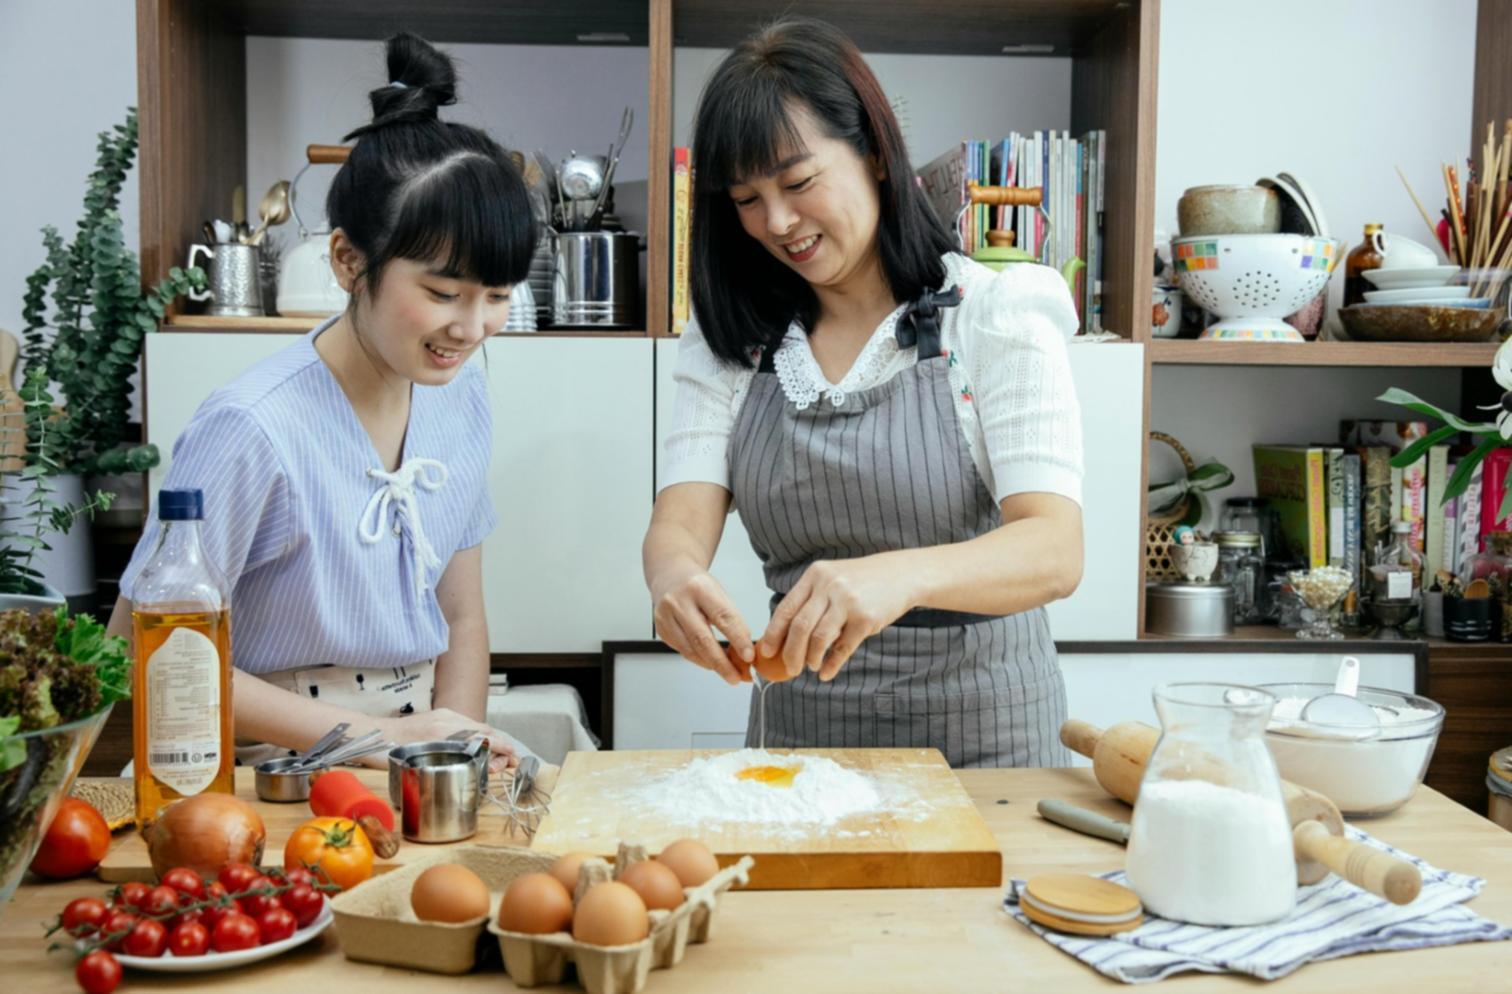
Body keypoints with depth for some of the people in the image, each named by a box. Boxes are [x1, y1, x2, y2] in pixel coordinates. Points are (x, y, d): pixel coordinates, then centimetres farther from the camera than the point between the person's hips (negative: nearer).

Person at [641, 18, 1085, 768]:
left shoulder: (994, 318, -4)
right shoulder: (727, 343, 7)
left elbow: (1053, 552, -15)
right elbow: (679, 524, -4)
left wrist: (900, 576, -33)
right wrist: (673, 573, -27)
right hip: (796, 731, 2)